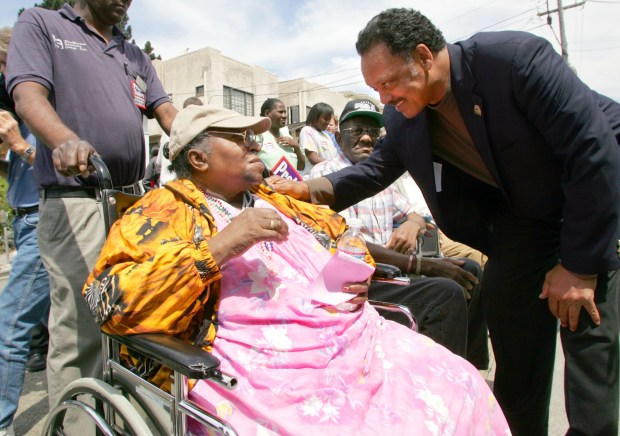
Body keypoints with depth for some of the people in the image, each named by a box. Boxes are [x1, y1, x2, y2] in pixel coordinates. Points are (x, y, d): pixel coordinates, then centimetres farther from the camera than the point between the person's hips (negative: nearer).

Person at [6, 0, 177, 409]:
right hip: (76, 202, -5)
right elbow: (28, 95, -8)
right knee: (78, 332, -8)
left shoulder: (135, 54, 25)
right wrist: (66, 141, -29)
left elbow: (167, 112, 13)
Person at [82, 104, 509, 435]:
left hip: (356, 338, 6)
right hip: (266, 367, -5)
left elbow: (341, 235, 30)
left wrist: (357, 275, 8)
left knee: (458, 387, -8)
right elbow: (111, 299, -11)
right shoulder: (165, 212, 2)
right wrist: (218, 246, -18)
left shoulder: (277, 201, 22)